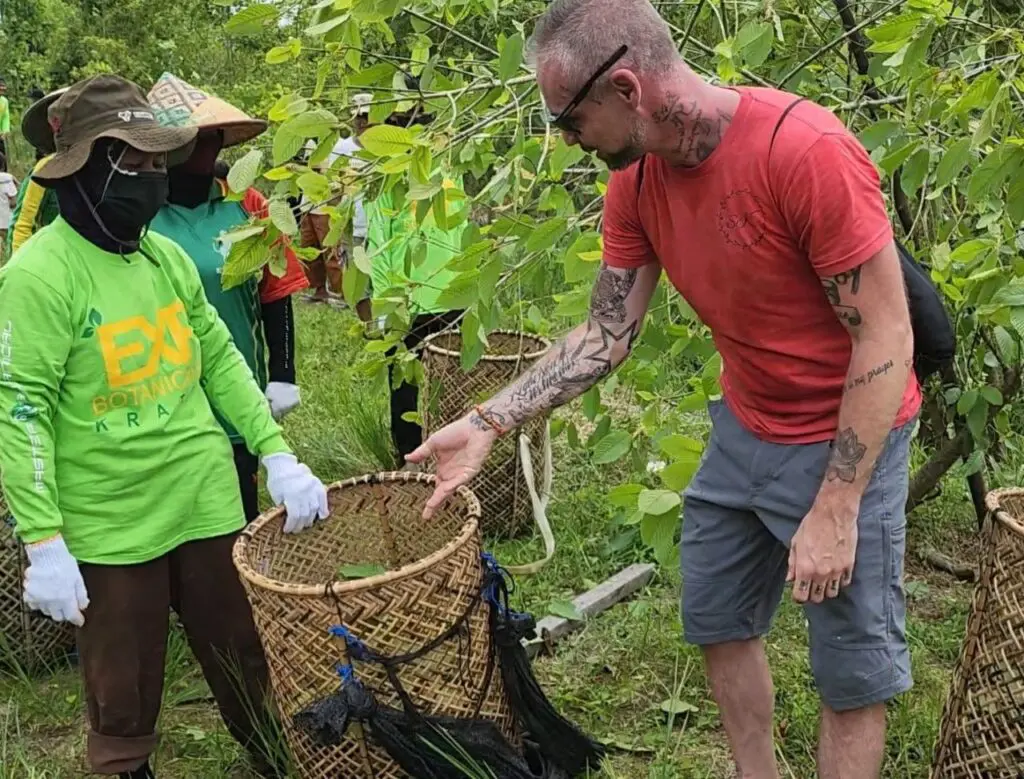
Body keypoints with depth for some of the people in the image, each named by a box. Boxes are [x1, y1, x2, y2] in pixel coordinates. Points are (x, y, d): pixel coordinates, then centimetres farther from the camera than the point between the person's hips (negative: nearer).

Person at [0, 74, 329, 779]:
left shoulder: (167, 256, 5)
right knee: (123, 695, 13)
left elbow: (220, 360, 12)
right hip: (109, 527, -5)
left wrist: (277, 455, 3)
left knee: (247, 668, 19)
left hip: (208, 503, 6)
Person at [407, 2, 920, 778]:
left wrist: (834, 510, -22)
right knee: (718, 622, 18)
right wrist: (486, 423, -7)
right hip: (743, 429, 7)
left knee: (852, 672, 5)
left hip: (844, 439, -7)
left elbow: (886, 340, -23)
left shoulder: (807, 151, -28)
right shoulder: (636, 181, -6)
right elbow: (605, 335, 0)